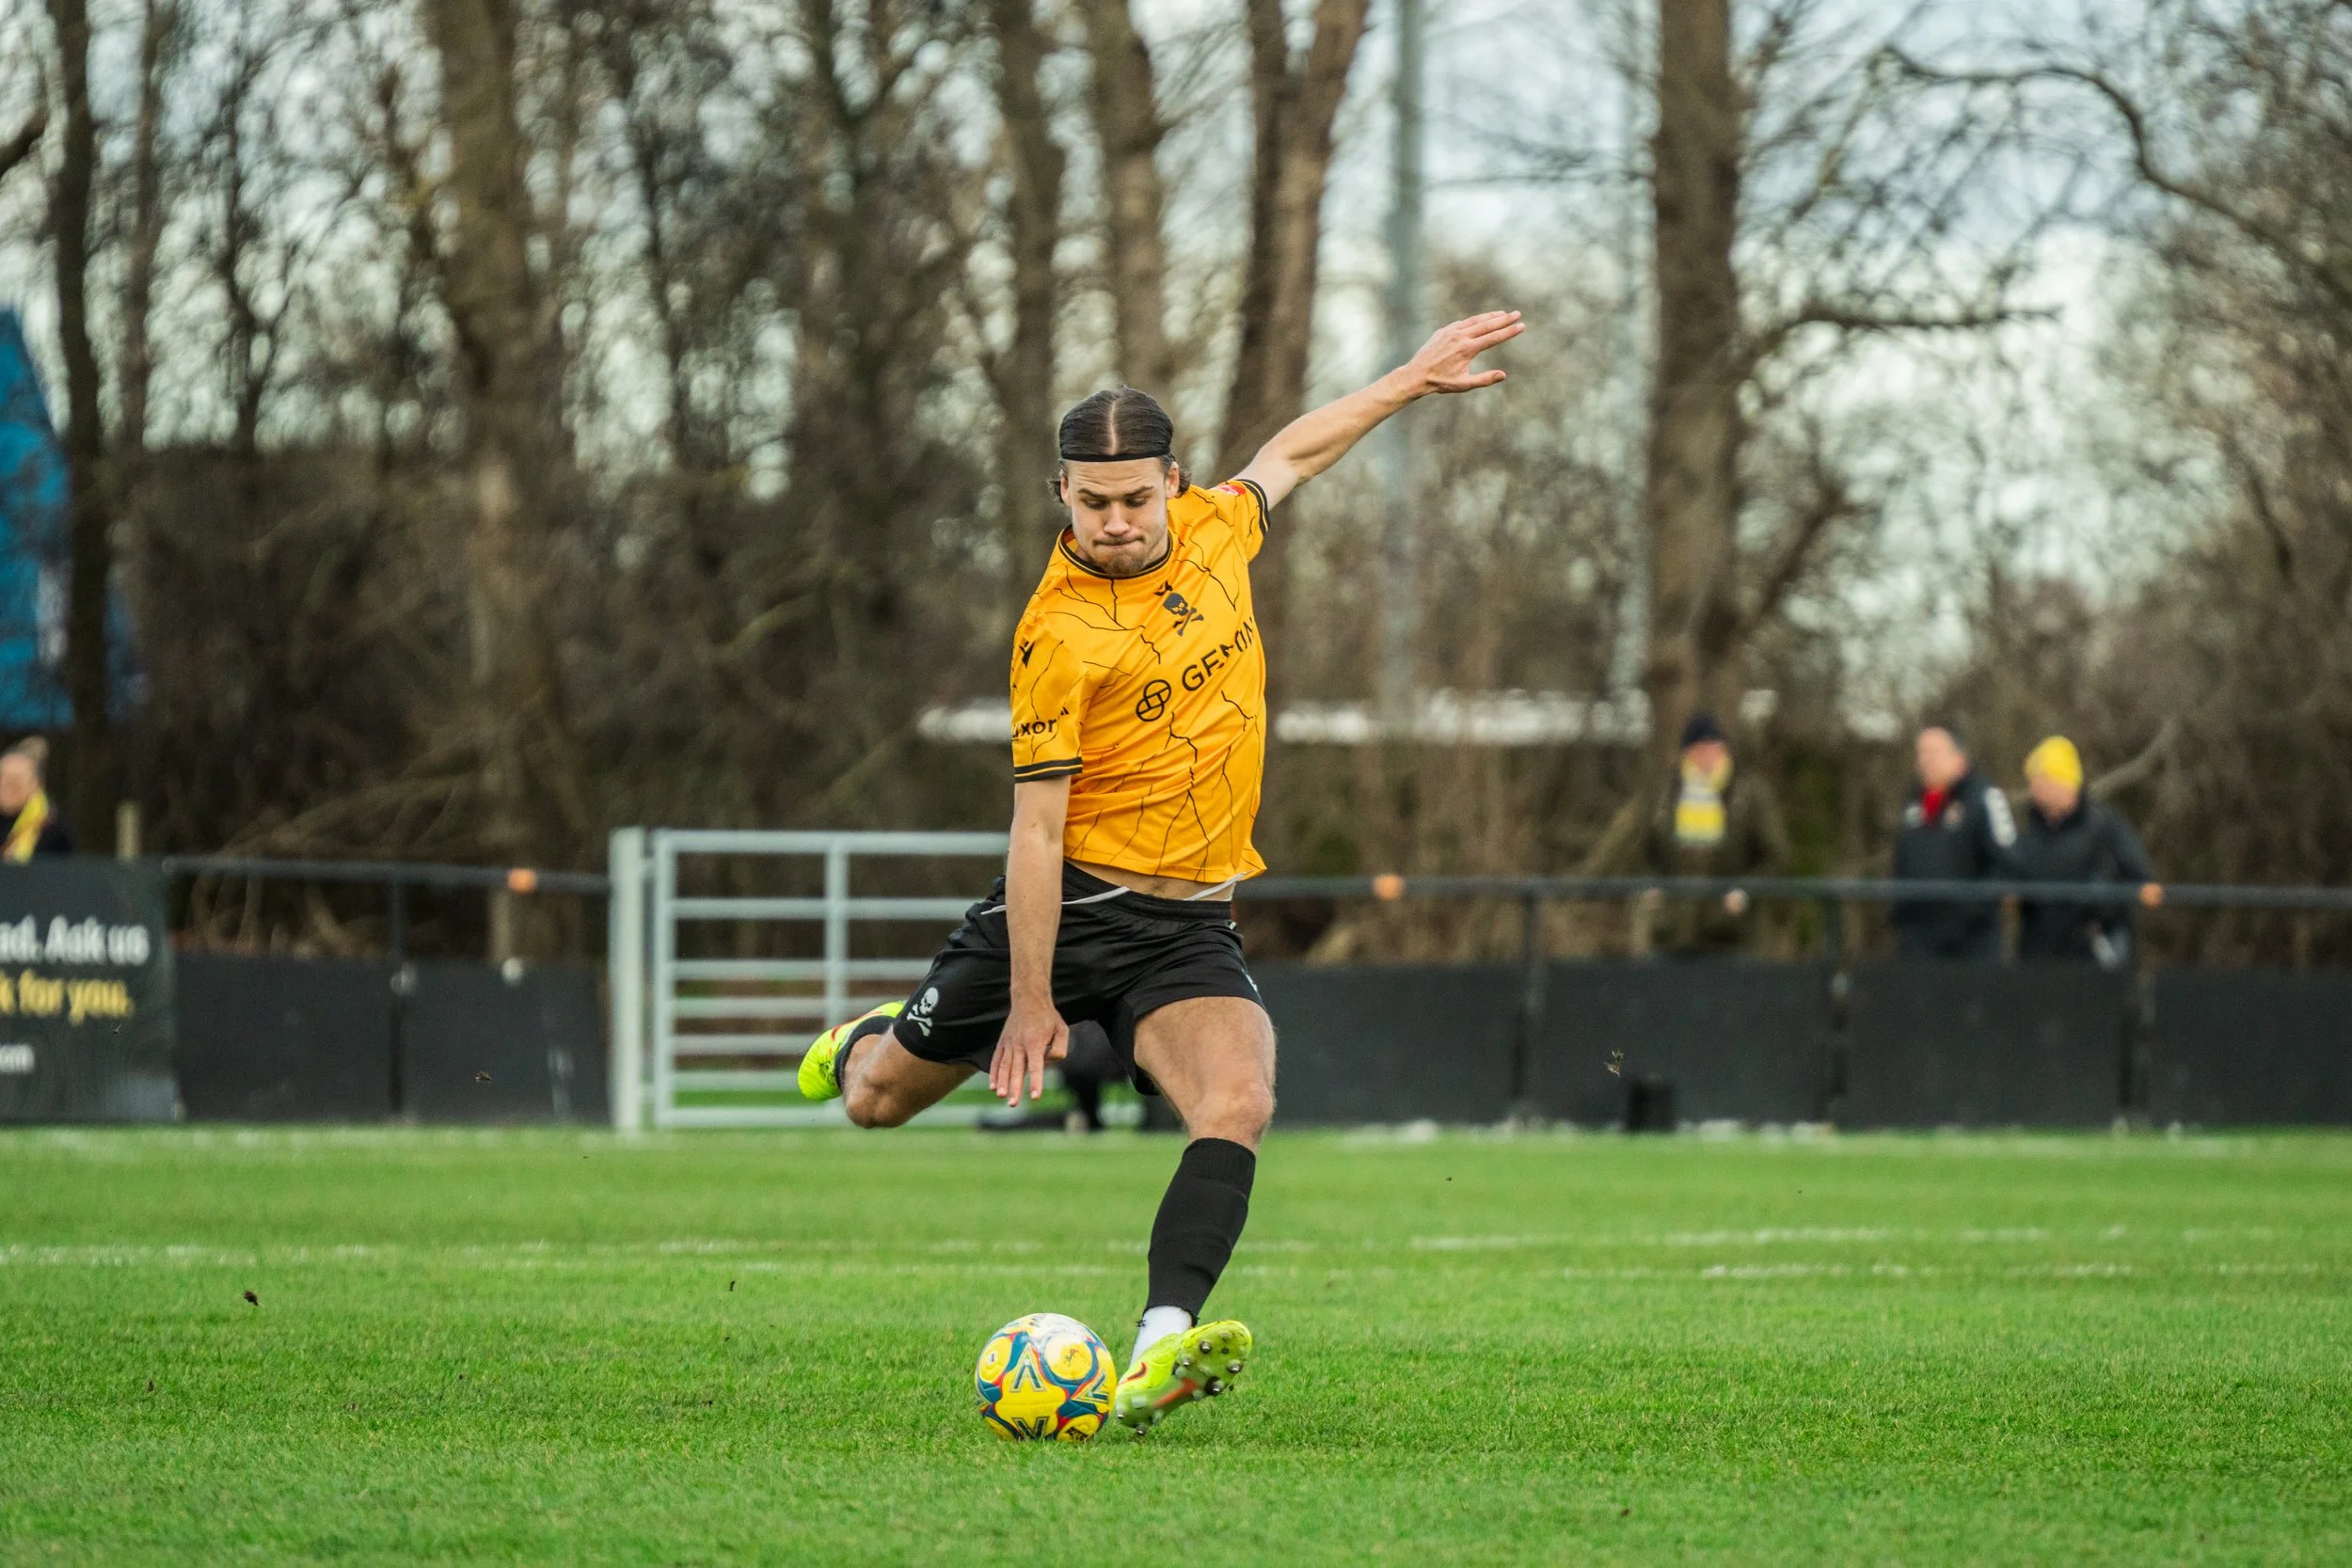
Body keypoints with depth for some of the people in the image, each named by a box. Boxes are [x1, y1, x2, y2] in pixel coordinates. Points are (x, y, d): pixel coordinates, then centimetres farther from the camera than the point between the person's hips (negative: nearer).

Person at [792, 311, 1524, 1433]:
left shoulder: (1210, 531, 1)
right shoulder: (1061, 635, -17)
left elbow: (1288, 455, 25)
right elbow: (1037, 827, -17)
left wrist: (1409, 381, 29)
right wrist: (1031, 1001, -18)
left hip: (1190, 925, 4)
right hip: (1070, 907, -3)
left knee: (1238, 1103, -25)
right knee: (878, 1101, 11)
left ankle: (1159, 1356, -38)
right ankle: (872, 1041, 51)